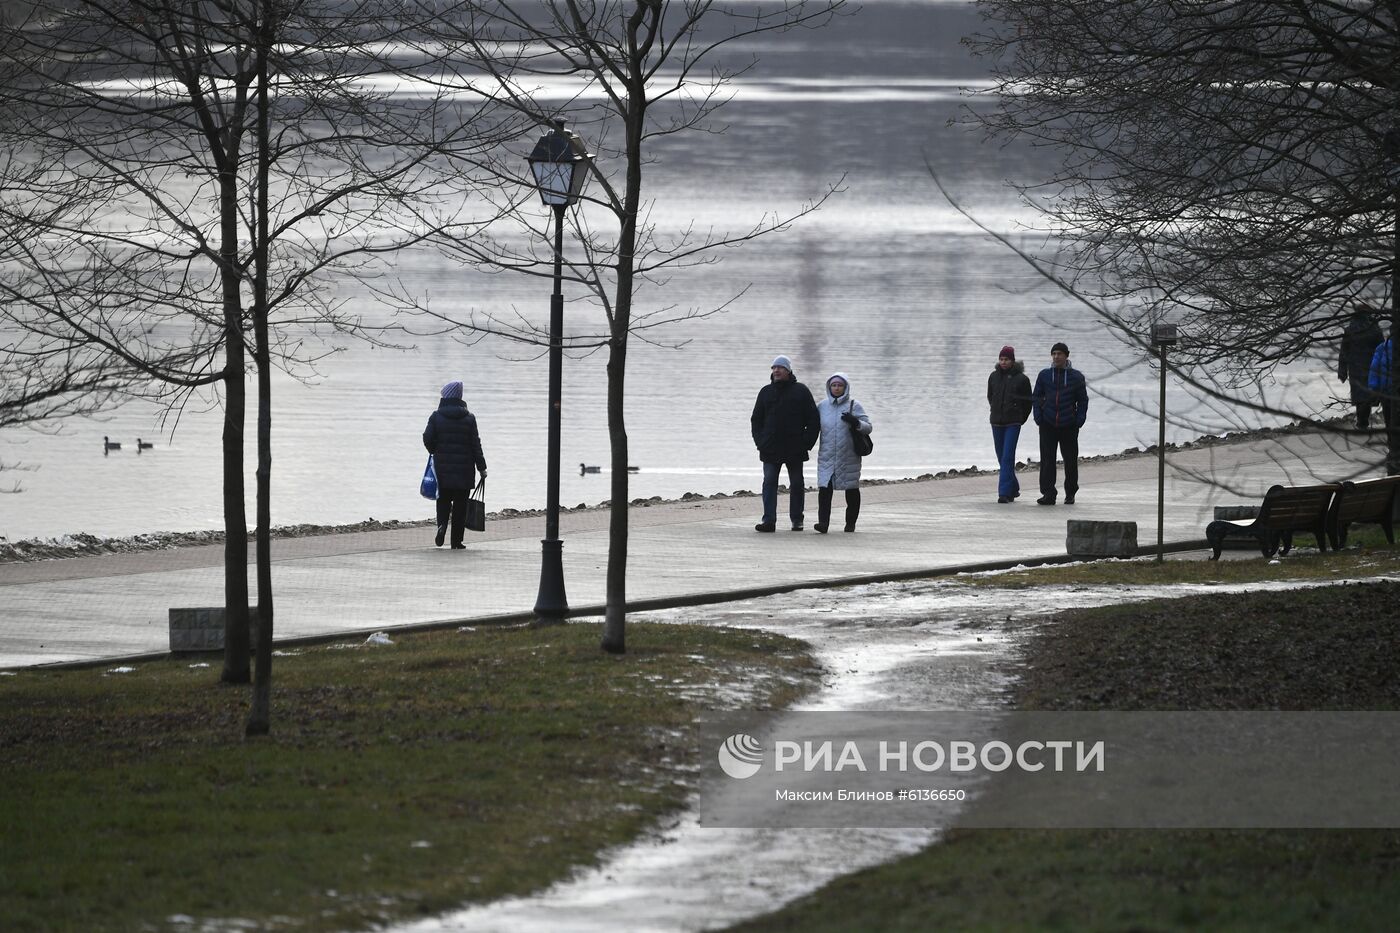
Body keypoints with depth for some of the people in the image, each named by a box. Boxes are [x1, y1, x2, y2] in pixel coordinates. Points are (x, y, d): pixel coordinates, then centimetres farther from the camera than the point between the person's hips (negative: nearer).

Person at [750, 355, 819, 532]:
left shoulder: (800, 391, 2)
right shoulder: (766, 392, 11)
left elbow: (814, 420, 2)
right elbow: (756, 419, 16)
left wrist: (806, 442, -7)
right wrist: (759, 441, 3)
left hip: (795, 450, -2)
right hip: (770, 449, 2)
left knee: (796, 485, 6)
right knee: (769, 484, -6)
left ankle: (797, 520, 15)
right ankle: (769, 520, -8)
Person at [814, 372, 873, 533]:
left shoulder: (853, 405, -2)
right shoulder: (822, 406, 7)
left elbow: (868, 427, -6)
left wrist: (856, 423, -25)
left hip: (849, 457, -1)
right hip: (827, 457, 1)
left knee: (852, 490, 9)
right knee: (824, 488, -13)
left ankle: (850, 522, 23)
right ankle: (823, 521, -20)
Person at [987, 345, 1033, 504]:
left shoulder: (1021, 378, -5)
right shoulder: (994, 376, 6)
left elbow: (1028, 401, 4)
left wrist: (1021, 418, 9)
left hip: (1013, 423, -5)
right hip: (997, 422, 5)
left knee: (1007, 457, -13)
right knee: (1002, 458, 10)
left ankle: (1005, 493, -16)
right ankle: (1013, 489, 27)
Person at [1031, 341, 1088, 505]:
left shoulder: (1076, 377, 4)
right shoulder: (1044, 375, 8)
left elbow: (1083, 400, 7)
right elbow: (1036, 397, 13)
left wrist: (1079, 420, -4)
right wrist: (1038, 416, 0)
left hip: (1068, 425, -1)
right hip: (1048, 424, 1)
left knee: (1070, 460, 7)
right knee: (1047, 459, -8)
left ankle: (1070, 493, 21)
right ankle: (1048, 494, -9)